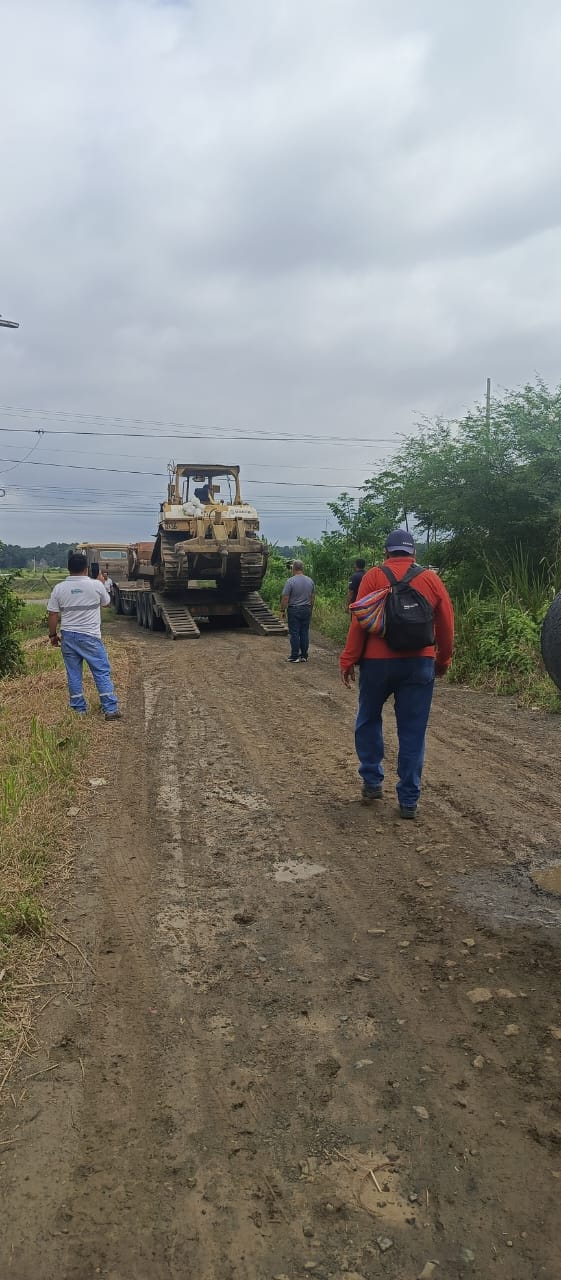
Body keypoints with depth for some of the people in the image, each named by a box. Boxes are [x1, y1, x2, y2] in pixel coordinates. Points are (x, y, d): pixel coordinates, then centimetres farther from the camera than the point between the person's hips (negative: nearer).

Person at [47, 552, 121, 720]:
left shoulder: (59, 588, -2)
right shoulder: (96, 585, -8)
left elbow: (52, 615, 0)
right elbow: (106, 603, 11)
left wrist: (52, 635, 14)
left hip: (68, 636, 3)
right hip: (90, 637, -3)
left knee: (73, 673, 12)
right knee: (102, 672, 3)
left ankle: (79, 709, 17)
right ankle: (110, 709, 2)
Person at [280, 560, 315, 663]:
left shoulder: (290, 581, -12)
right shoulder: (310, 580, 5)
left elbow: (285, 598, -13)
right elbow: (313, 597, 12)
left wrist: (283, 610, -4)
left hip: (294, 610, -5)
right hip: (306, 610, 5)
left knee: (294, 633, -1)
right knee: (304, 633, 9)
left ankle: (295, 656, 1)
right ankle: (304, 656, 12)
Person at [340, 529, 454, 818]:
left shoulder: (373, 577, -3)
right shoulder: (431, 579, 4)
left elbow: (359, 623, -7)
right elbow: (446, 624, 7)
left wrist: (348, 661, -2)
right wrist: (443, 661, 18)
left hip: (378, 662, -1)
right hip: (419, 664, 2)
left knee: (369, 720, 19)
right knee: (412, 733, 6)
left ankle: (372, 781, 19)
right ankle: (409, 800, 9)